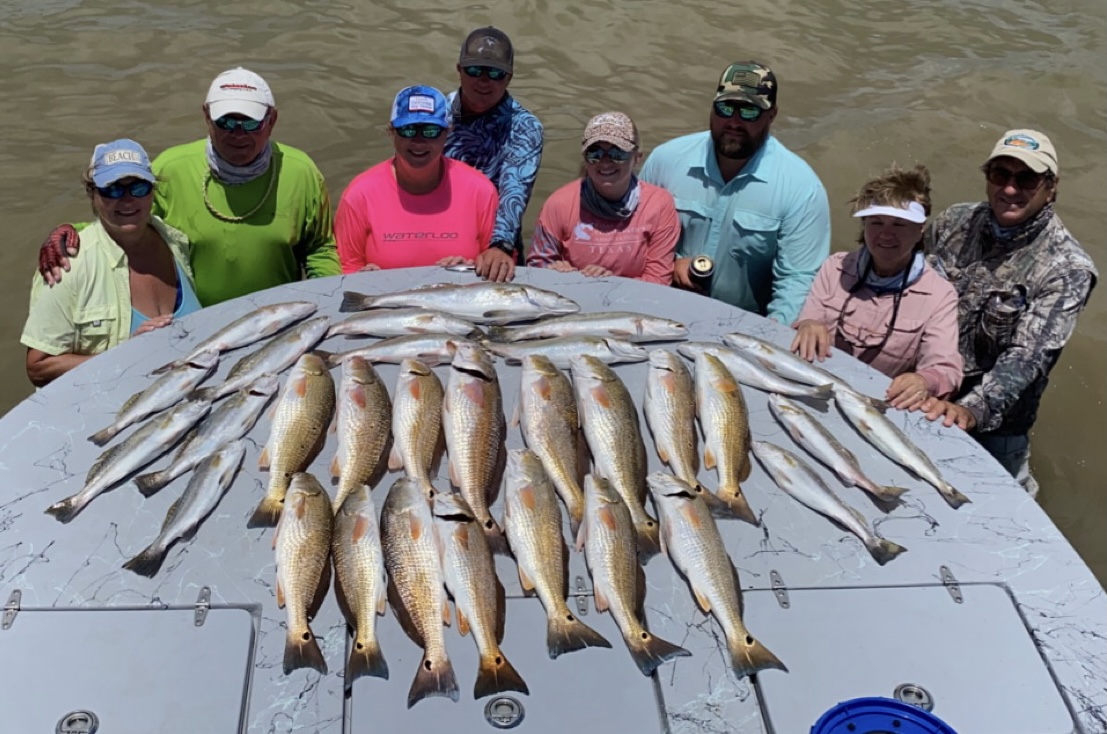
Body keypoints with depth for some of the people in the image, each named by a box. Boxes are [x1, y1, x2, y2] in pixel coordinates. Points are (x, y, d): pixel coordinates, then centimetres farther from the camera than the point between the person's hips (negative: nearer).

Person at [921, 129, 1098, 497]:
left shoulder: (1067, 267, -21)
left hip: (995, 419, -4)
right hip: (927, 398, 4)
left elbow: (1028, 357, -29)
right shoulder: (953, 221, -7)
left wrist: (972, 408, -44)